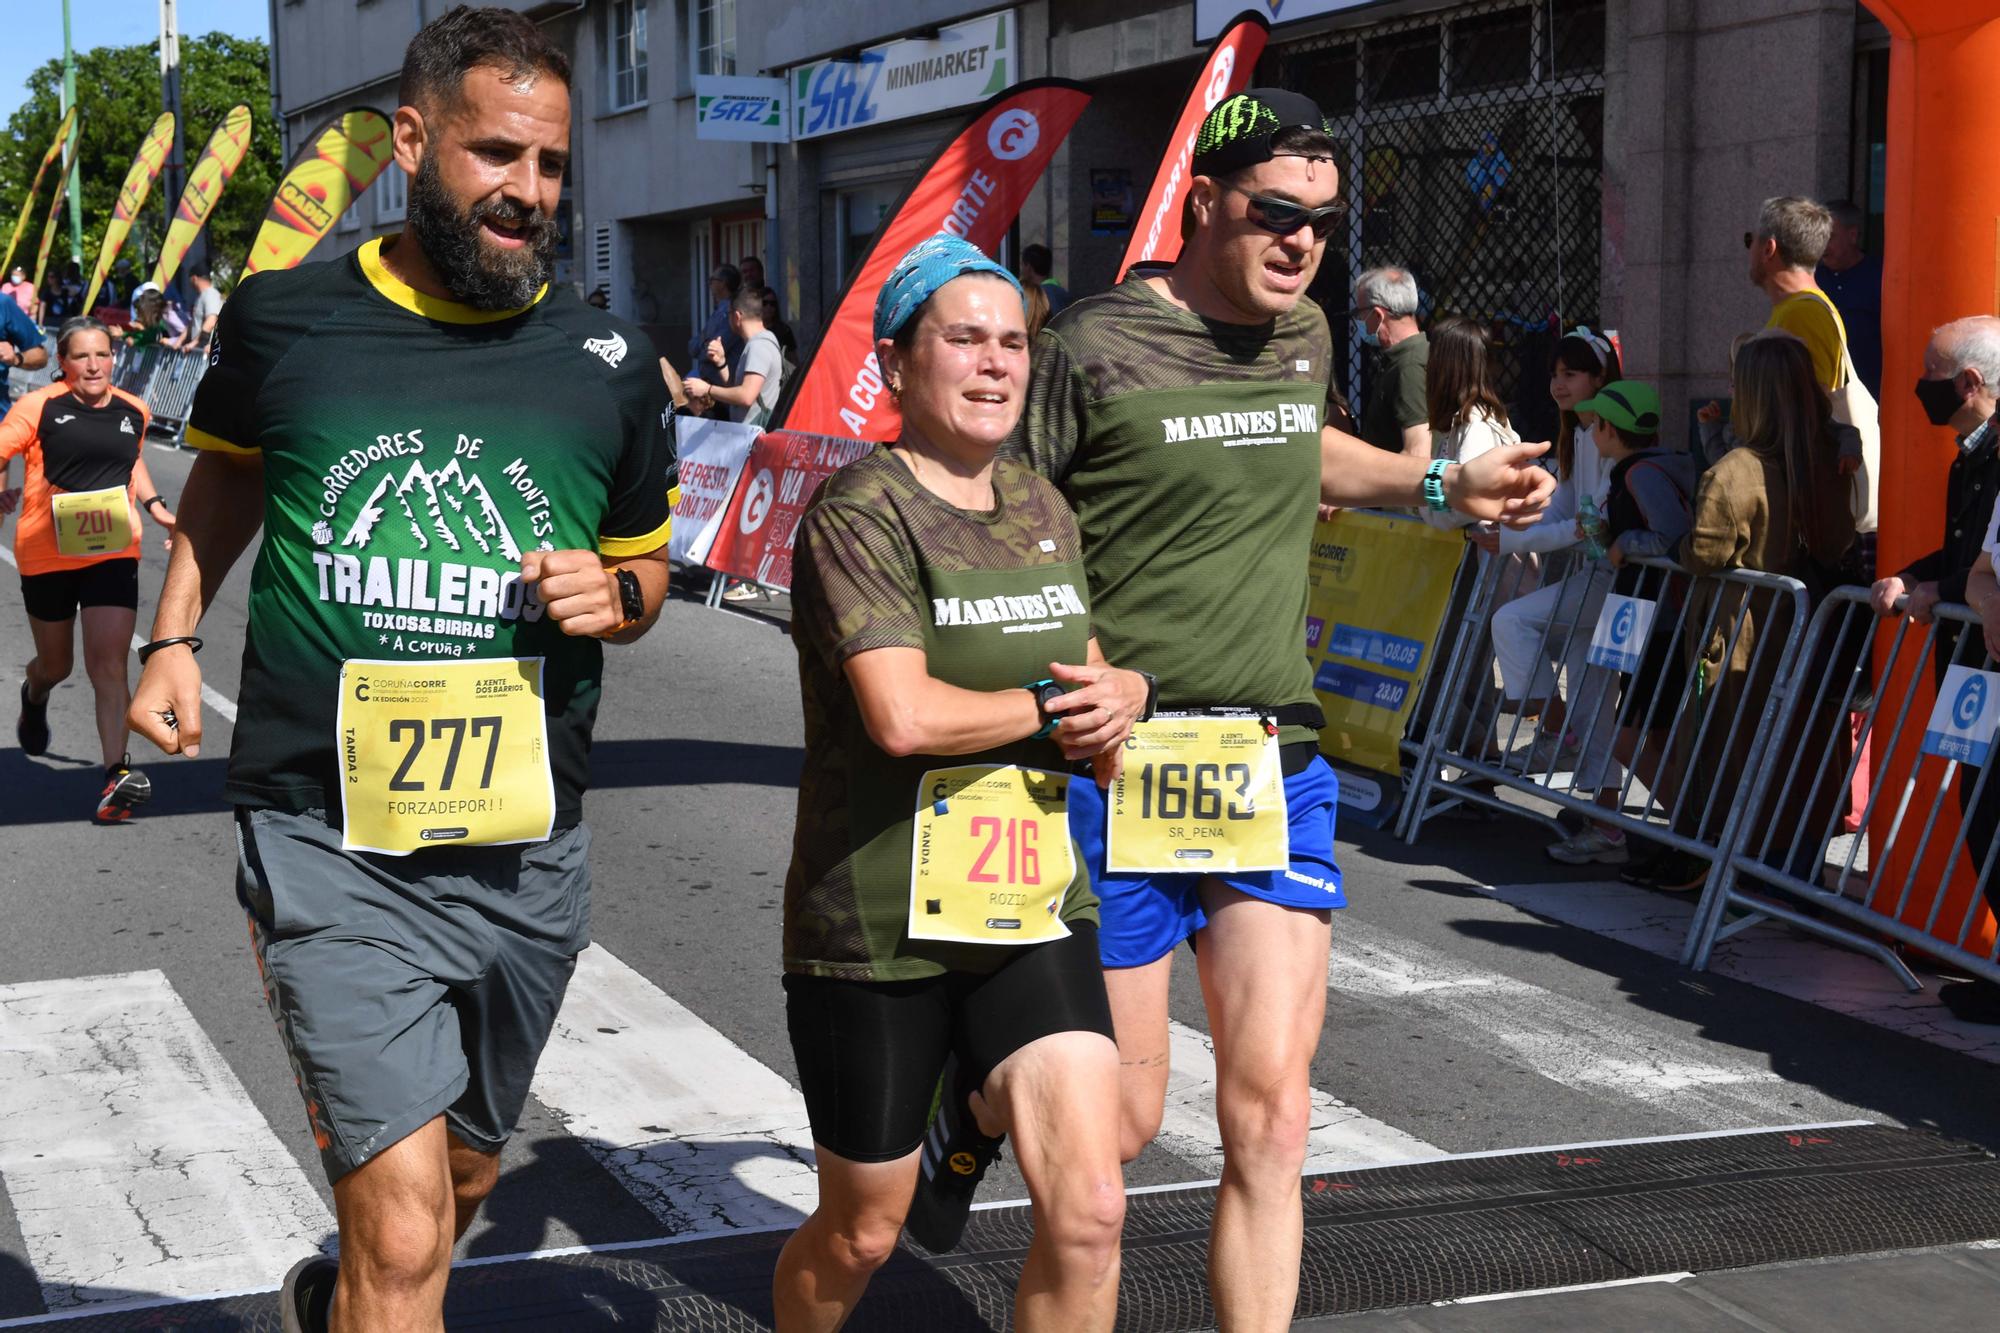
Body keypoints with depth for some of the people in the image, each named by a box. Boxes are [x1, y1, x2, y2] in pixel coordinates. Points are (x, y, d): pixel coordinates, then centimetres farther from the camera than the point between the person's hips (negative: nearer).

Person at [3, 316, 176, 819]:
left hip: (113, 555, 1)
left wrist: (155, 506, 16)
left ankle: (118, 773, -19)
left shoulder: (133, 411, 6)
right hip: (47, 555, -1)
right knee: (56, 664, 17)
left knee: (108, 664, -12)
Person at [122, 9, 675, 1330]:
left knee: (462, 1174, 23)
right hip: (331, 842, -3)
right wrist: (174, 636, 9)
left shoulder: (610, 364, 1)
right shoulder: (283, 319, -2)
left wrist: (614, 597, -7)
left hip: (531, 858, 4)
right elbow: (224, 474, 20)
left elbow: (645, 568, 15)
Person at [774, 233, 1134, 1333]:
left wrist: (1120, 697, -3)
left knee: (1089, 1213, -11)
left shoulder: (1042, 510, 9)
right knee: (861, 1234, 12)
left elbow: (1089, 674, 21)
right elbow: (905, 716, -24)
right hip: (877, 928, -5)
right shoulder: (859, 513, -13)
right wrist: (1058, 708, -10)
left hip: (1034, 909, 5)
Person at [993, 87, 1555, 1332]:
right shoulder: (1095, 348, -9)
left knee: (1270, 1121, -2)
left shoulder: (1303, 335, 11)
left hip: (1275, 768, 5)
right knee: (1117, 1123, 5)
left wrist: (1445, 483, 26)